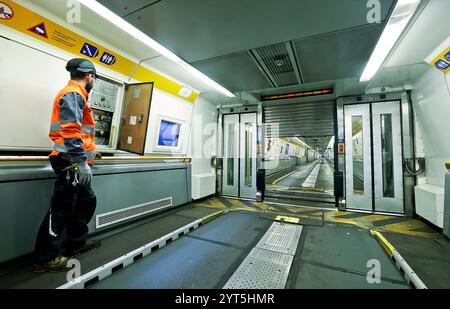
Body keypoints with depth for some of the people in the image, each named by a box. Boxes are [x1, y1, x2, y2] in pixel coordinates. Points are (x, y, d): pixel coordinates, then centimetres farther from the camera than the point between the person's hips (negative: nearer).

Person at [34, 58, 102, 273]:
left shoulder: (75, 95, 23)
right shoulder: (73, 94, -9)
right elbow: (71, 130, -23)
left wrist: (89, 153, 34)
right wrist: (82, 161, -28)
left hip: (73, 163, 11)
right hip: (70, 163, -11)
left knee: (87, 200, 16)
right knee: (61, 208, -3)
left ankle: (76, 243, 29)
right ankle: (45, 258, 10)